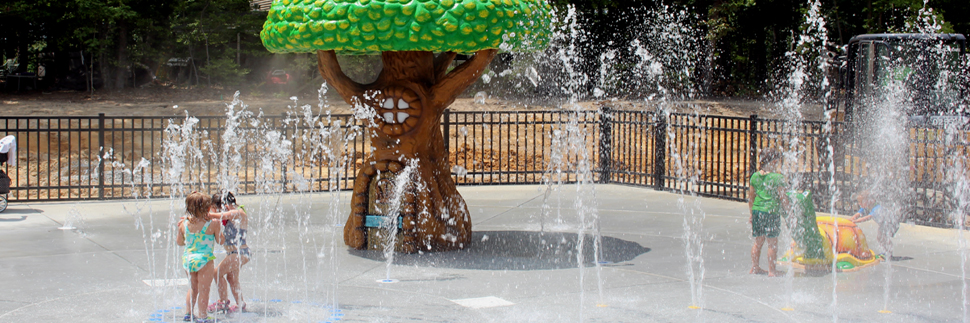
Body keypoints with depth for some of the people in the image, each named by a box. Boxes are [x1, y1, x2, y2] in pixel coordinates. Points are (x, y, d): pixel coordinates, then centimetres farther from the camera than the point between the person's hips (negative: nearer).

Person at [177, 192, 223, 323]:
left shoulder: (184, 223, 0)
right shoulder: (212, 224, -13)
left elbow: (179, 242, 11)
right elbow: (220, 241, -2)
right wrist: (219, 227, 10)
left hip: (187, 258, 5)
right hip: (204, 259, -5)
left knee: (193, 288, 22)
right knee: (203, 289, 4)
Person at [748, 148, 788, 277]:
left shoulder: (755, 176, 8)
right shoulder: (777, 178, -10)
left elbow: (751, 197, 13)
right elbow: (782, 198, -10)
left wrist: (751, 213, 21)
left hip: (757, 211, 6)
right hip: (771, 212, -6)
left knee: (758, 242, 15)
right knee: (772, 243, 3)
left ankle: (755, 267, 21)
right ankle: (771, 270, 6)